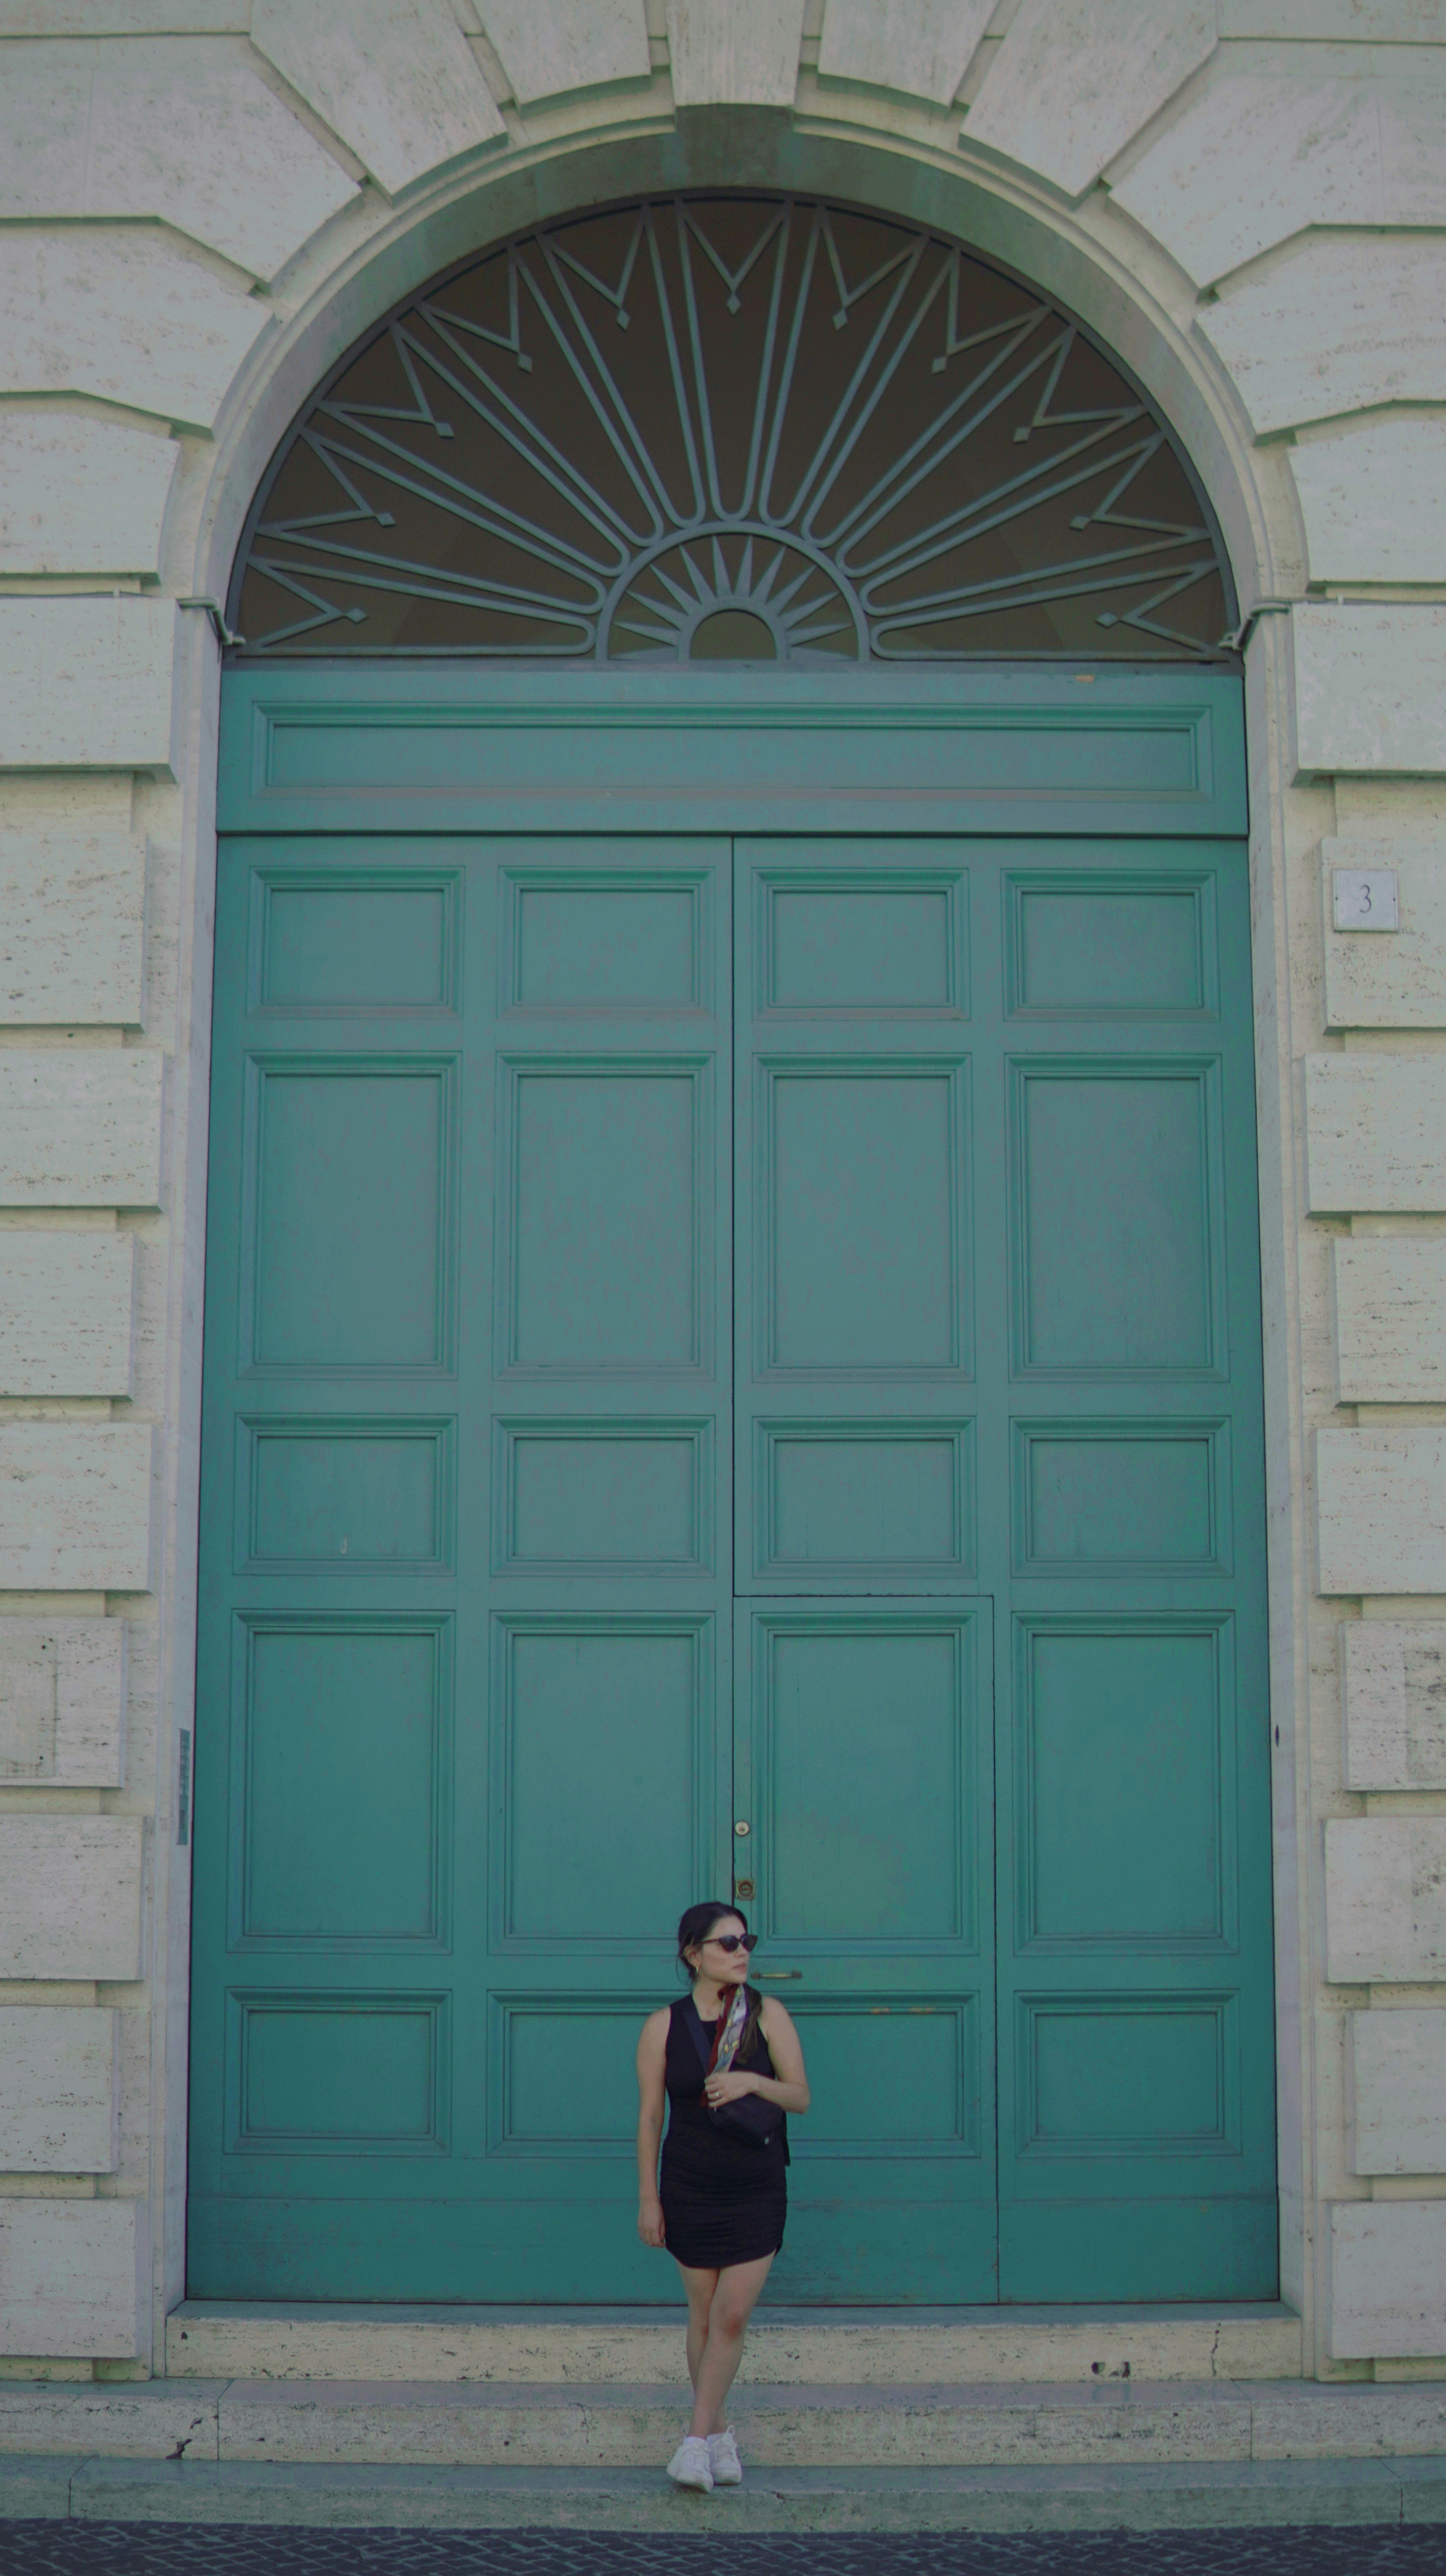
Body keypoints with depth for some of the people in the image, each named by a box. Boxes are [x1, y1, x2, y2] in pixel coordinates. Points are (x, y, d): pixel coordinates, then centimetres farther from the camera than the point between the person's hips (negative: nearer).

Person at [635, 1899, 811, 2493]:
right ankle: (720, 2434, 23)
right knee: (705, 2316, 8)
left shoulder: (767, 2015, -3)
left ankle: (697, 2439, 2)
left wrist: (753, 2082, -21)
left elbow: (800, 2095, -2)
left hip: (757, 2192, 0)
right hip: (691, 2191, 0)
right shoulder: (664, 2027, -4)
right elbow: (649, 2116, -1)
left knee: (731, 2317, -6)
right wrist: (648, 2198, -3)